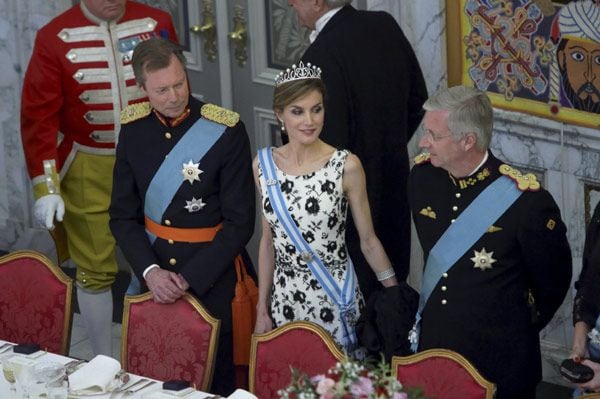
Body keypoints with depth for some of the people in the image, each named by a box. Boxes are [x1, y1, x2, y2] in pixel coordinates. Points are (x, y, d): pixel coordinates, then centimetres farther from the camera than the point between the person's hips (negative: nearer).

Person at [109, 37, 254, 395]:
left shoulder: (226, 130, -13)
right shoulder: (134, 128, -2)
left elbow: (240, 222, -11)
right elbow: (123, 215, 3)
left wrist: (190, 278, -15)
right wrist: (150, 271, -12)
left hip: (212, 277, -3)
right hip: (154, 275, 3)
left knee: (216, 379, 7)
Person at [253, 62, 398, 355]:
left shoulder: (346, 166, -10)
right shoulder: (263, 164, 0)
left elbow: (368, 241, -2)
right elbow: (268, 240, 10)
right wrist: (262, 309, 10)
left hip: (335, 298, -3)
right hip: (285, 299, 3)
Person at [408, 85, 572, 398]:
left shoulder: (526, 200, -21)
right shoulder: (421, 175, -5)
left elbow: (552, 284, -6)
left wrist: (517, 331, 7)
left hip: (498, 363, -5)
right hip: (431, 349, 5)